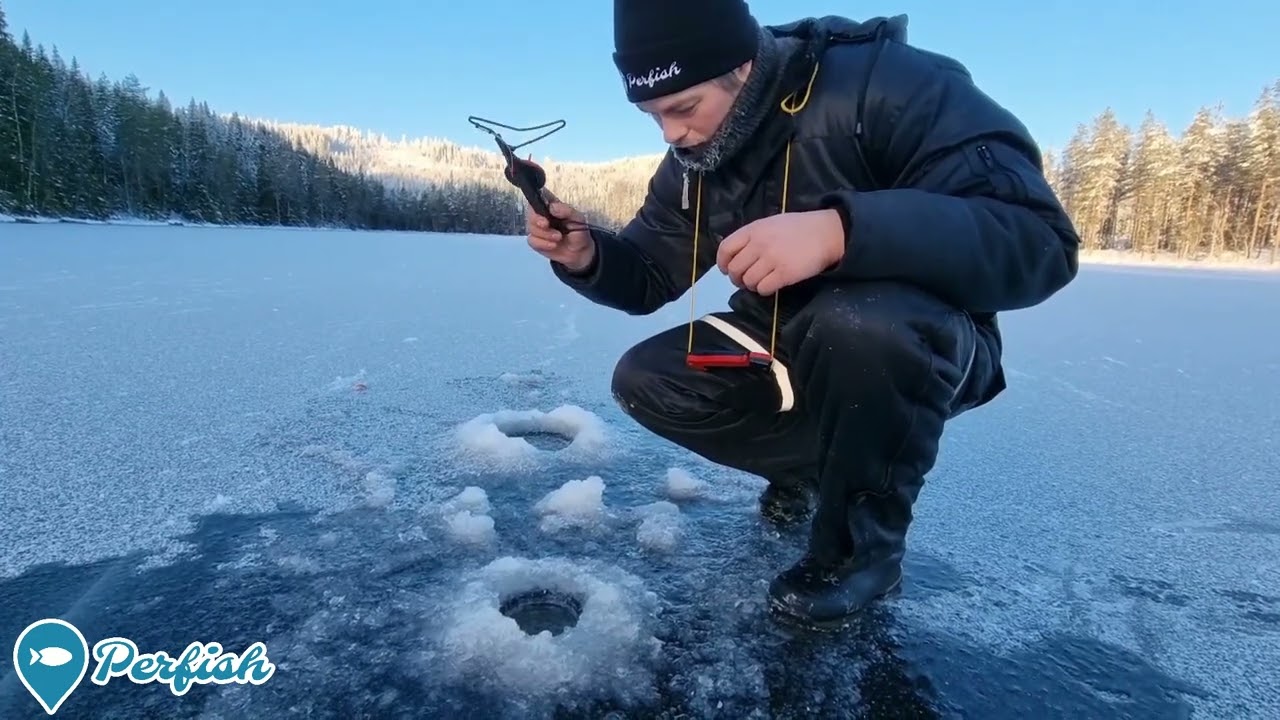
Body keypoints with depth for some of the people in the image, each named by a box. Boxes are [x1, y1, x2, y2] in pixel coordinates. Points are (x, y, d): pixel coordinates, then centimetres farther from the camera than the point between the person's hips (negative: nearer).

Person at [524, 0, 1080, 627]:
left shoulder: (887, 83, -23)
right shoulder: (692, 161, -2)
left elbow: (1038, 239, -32)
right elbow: (648, 279, 4)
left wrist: (838, 230, -46)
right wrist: (585, 254, -19)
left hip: (921, 347, -5)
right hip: (786, 356, 6)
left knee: (857, 321, -38)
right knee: (644, 380, -9)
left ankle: (864, 544, -11)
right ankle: (810, 468, 8)